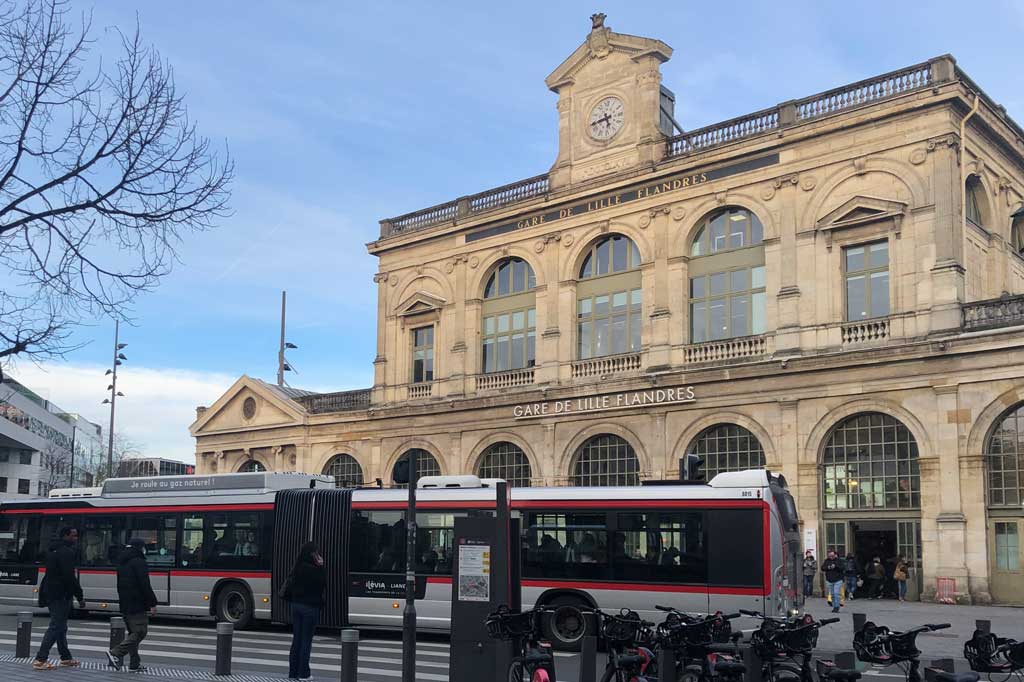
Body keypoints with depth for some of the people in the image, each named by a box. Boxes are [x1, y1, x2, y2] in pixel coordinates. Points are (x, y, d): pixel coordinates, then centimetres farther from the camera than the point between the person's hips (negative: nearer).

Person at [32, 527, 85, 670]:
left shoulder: (53, 551, 16)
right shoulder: (67, 552, -15)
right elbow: (69, 577, -21)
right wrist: (80, 597, -17)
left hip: (50, 593, 10)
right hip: (61, 594, -10)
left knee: (60, 626, 15)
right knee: (56, 627, -7)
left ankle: (66, 658, 23)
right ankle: (40, 660, -9)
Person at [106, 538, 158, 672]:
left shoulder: (122, 563, 17)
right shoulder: (138, 562, -12)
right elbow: (145, 585, -17)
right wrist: (152, 603, -14)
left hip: (125, 606, 10)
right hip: (138, 606, -9)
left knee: (133, 633, 14)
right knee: (140, 632, -8)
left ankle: (135, 663, 12)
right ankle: (116, 653, -18)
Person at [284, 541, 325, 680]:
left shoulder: (297, 569, 5)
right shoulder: (313, 570, -18)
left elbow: (289, 588, 8)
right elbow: (323, 583, -8)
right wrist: (321, 567, -8)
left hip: (296, 605, 7)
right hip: (310, 607, -7)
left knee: (296, 639, 12)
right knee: (306, 640, 0)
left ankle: (293, 672, 16)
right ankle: (304, 673, 4)